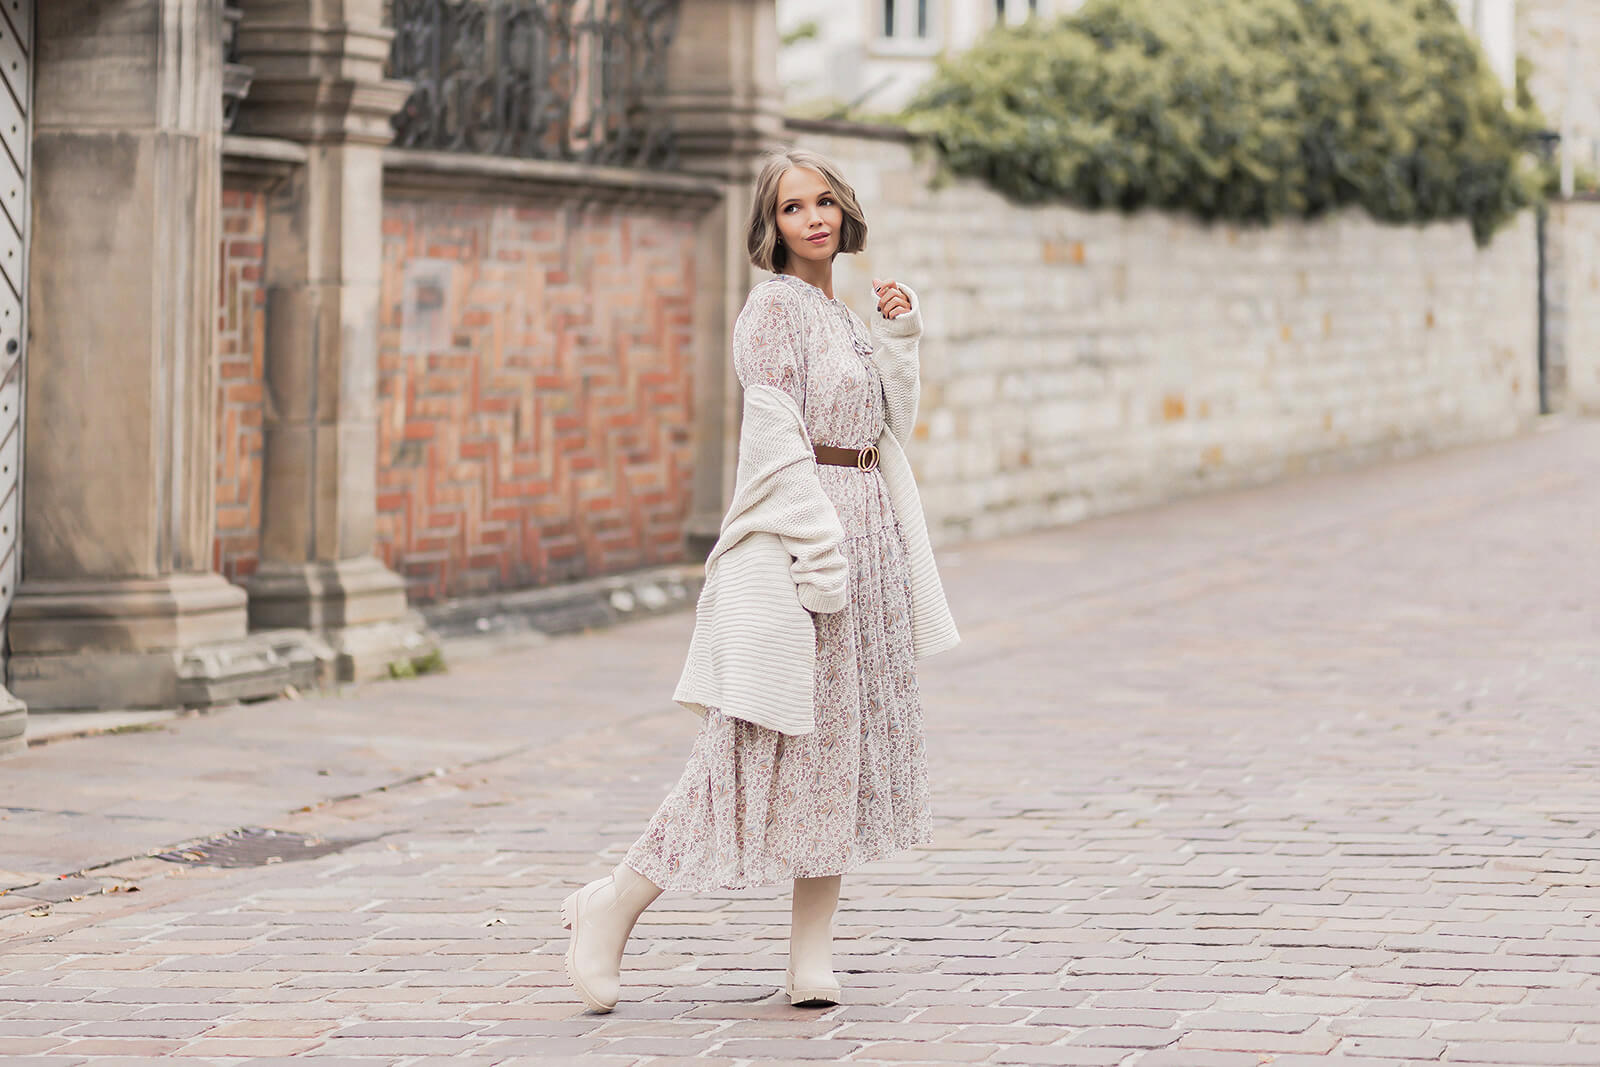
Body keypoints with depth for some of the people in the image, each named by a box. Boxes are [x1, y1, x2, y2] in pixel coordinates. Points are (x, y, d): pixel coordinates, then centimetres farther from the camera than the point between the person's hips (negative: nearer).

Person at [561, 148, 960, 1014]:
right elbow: (779, 440, -16)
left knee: (843, 747, 5)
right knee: (769, 747, -9)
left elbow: (889, 426, 19)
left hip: (866, 535, 9)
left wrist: (899, 338, 8)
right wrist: (819, 554, -22)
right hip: (798, 534, -9)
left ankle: (812, 955, 6)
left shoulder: (839, 315, 18)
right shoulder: (774, 307, -8)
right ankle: (614, 906, 1)